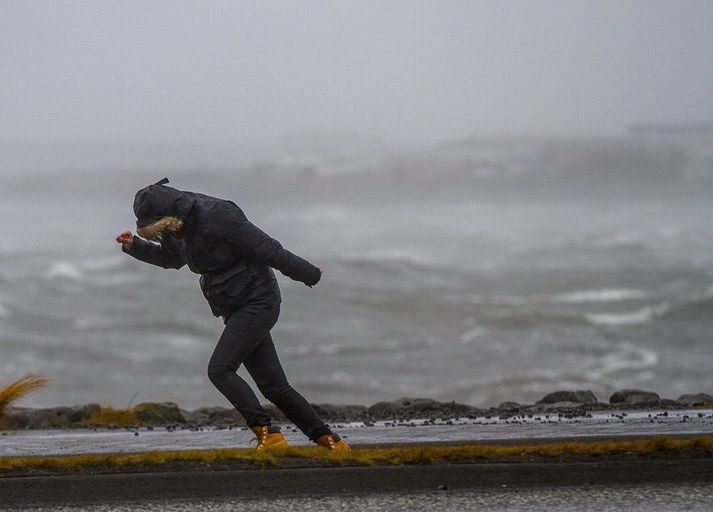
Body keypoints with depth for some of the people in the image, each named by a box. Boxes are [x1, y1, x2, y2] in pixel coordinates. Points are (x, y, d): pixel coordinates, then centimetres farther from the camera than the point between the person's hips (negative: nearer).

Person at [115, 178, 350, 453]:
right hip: (237, 310, 9)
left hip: (257, 303, -9)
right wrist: (134, 246, 15)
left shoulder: (216, 218, -22)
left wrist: (308, 274, -11)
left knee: (220, 370, -19)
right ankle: (328, 439, 11)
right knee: (273, 386, 7)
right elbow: (170, 257, 30)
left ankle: (267, 433, -20)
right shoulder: (178, 229, 7)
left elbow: (268, 249, -17)